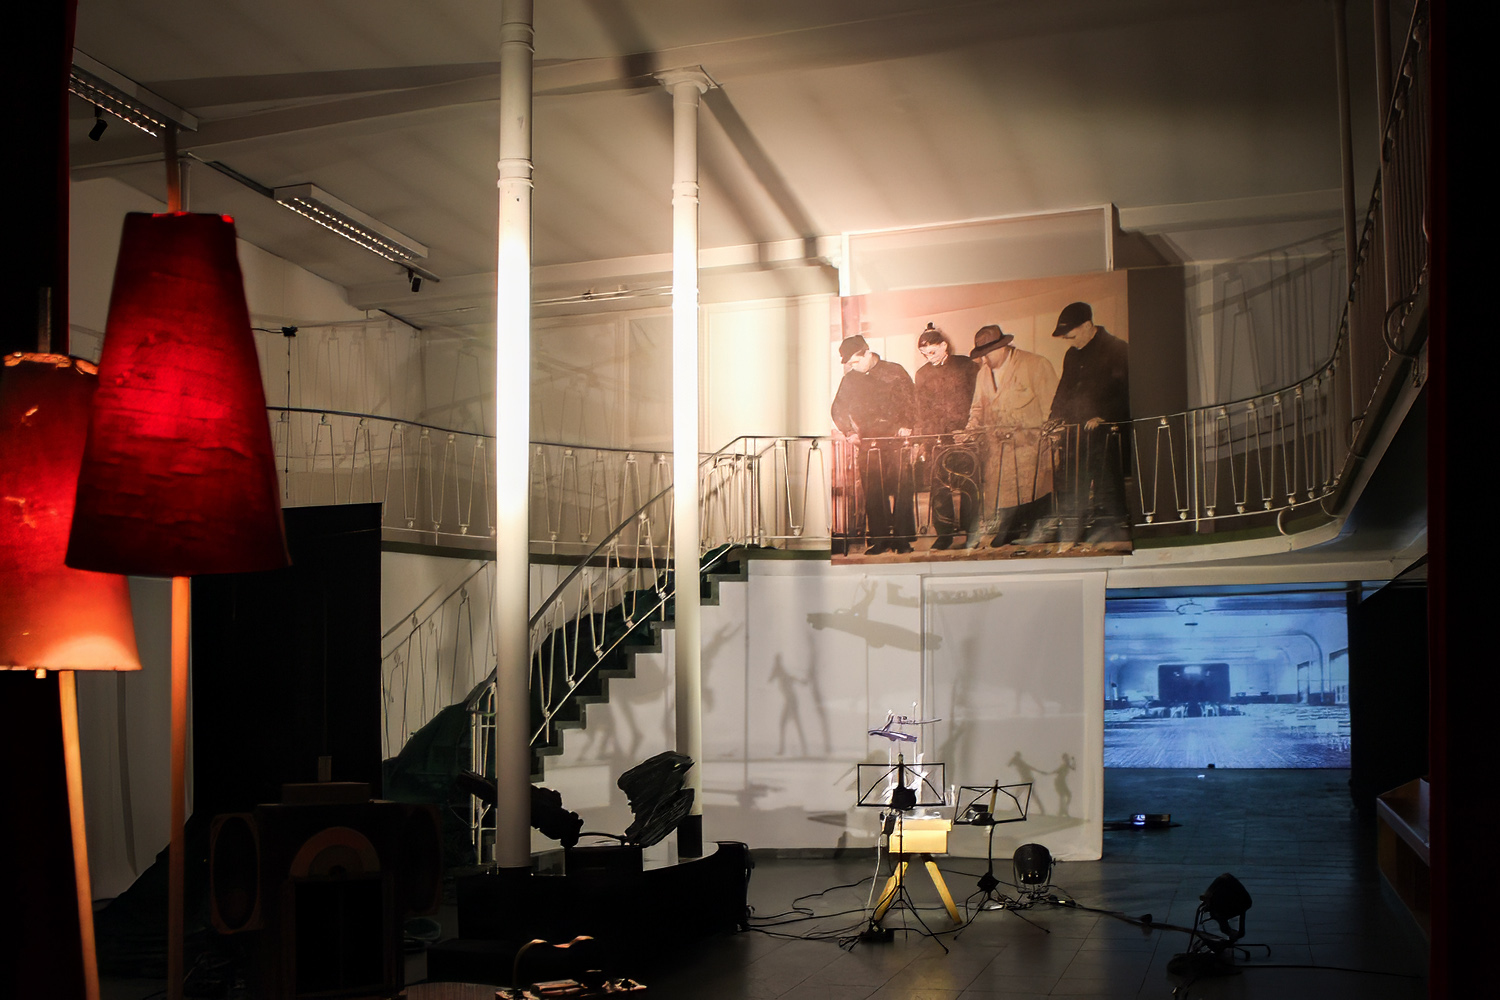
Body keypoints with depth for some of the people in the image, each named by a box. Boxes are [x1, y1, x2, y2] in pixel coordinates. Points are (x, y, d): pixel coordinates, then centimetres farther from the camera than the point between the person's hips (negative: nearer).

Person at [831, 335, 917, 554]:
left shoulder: (895, 372, 4)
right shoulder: (850, 380, 13)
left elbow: (911, 400, 1)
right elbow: (838, 409, 14)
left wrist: (907, 426, -12)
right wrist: (849, 431, -1)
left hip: (896, 440, -3)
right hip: (867, 443, 3)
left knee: (902, 490, -5)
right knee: (873, 493, -2)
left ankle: (903, 538, 1)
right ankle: (880, 539, 4)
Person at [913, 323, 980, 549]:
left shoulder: (965, 364, 5)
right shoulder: (922, 374, 12)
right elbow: (922, 411, 12)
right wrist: (925, 437, 2)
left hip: (965, 433, -2)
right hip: (938, 438, 2)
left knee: (969, 484, 0)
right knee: (940, 486, -4)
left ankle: (972, 530, 10)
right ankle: (945, 533, 3)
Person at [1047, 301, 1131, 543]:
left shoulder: (1118, 350, -4)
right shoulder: (1073, 355, 18)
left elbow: (1126, 392, -9)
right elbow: (1064, 391, 25)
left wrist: (1104, 417, -17)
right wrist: (1056, 417, 9)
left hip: (1108, 432, -6)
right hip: (1078, 432, 6)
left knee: (1106, 485, -11)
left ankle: (1115, 530, -5)